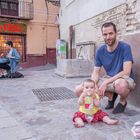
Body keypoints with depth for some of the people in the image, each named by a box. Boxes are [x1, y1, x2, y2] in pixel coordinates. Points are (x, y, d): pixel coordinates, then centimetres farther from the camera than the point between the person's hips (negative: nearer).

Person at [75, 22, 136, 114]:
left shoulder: (125, 47, -16)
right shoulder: (100, 51, -2)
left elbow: (126, 72, -23)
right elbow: (96, 73, -1)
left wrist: (106, 82, -27)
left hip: (125, 80, -4)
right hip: (108, 80, 5)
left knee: (120, 84, -44)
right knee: (79, 90, -8)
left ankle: (123, 101, -5)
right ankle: (111, 95, 9)